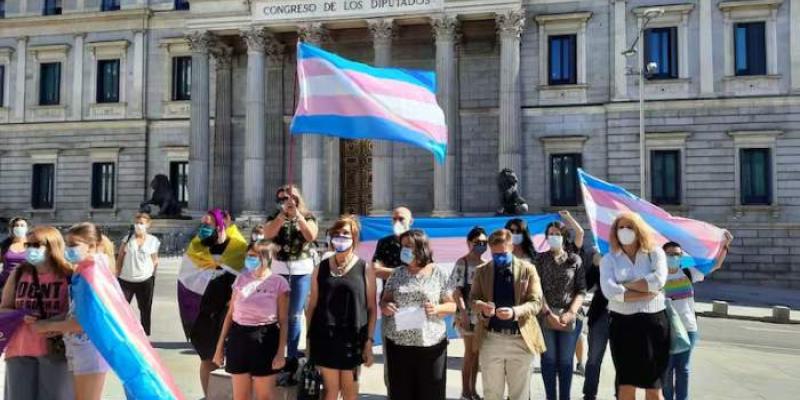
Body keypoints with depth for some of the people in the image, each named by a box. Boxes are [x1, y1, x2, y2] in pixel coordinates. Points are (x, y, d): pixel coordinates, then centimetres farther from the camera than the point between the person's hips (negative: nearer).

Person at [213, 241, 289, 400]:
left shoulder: (278, 282, -7)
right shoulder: (241, 278, 5)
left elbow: (283, 321, -6)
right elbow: (230, 314, 10)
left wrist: (281, 352, -11)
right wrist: (220, 345, 9)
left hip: (265, 339, -4)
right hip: (239, 337, 4)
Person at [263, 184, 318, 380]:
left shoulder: (307, 217, 4)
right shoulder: (275, 217, 8)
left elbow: (311, 236, -14)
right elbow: (267, 234, -11)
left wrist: (297, 214, -15)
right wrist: (283, 214, -15)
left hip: (302, 270, -1)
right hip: (278, 269, 1)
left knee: (295, 315, 4)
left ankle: (292, 356, 14)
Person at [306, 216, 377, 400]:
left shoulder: (365, 269, -3)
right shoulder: (321, 268, 4)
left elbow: (372, 308, -2)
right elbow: (312, 305, 7)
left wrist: (369, 340, -7)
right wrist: (309, 337, 4)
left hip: (352, 339, -1)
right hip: (325, 337, 2)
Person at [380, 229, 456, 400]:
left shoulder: (440, 273, -2)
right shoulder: (397, 274, 6)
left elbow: (452, 305, 2)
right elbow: (384, 300, 11)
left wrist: (437, 309, -18)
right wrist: (385, 306, -11)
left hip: (430, 344, -2)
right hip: (398, 344, 2)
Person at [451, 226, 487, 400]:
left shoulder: (485, 264, 11)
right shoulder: (462, 263, -9)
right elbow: (456, 289, -13)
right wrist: (463, 312, -20)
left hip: (483, 314, 6)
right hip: (468, 314, -6)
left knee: (477, 352, 11)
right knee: (470, 352, -2)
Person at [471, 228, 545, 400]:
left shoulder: (528, 269, -2)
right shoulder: (482, 271, 4)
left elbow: (536, 302, -7)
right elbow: (472, 298, 4)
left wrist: (514, 312, -26)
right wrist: (482, 306, -21)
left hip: (520, 339, -1)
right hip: (490, 339, 2)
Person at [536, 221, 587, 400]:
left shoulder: (575, 260, 5)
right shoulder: (540, 259, 4)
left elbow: (581, 290, 1)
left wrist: (570, 313, -13)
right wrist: (548, 314, -13)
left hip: (571, 317, 0)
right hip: (546, 316, 0)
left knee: (566, 360, 6)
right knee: (549, 359, 4)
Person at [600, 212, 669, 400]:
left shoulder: (655, 253, 3)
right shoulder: (609, 259, 3)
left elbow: (658, 281, -16)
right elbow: (610, 291, -14)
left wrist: (625, 285, -10)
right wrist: (647, 292, -13)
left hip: (654, 323, 0)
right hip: (622, 324, 0)